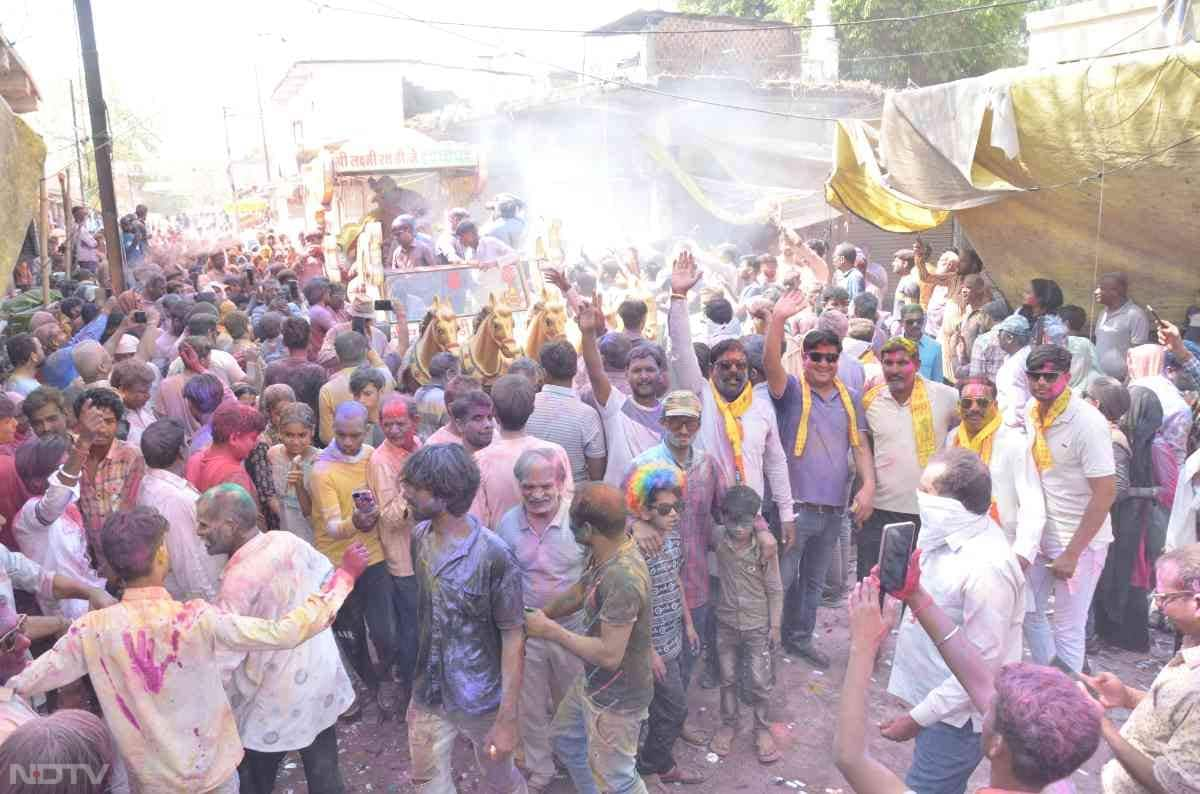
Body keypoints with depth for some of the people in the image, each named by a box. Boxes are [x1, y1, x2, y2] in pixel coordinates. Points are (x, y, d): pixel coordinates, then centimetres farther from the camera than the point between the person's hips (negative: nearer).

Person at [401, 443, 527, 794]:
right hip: (427, 691, 5)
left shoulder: (494, 557, -26)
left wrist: (508, 718, -18)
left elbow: (513, 638, -19)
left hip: (481, 699, -5)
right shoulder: (419, 536, -7)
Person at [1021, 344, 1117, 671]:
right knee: (1029, 612, 15)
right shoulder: (1031, 412, 0)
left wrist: (1072, 553, -19)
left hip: (1078, 540, -7)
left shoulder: (1088, 423, -20)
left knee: (1067, 628, 3)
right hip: (1040, 534, 7)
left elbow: (1105, 493, -20)